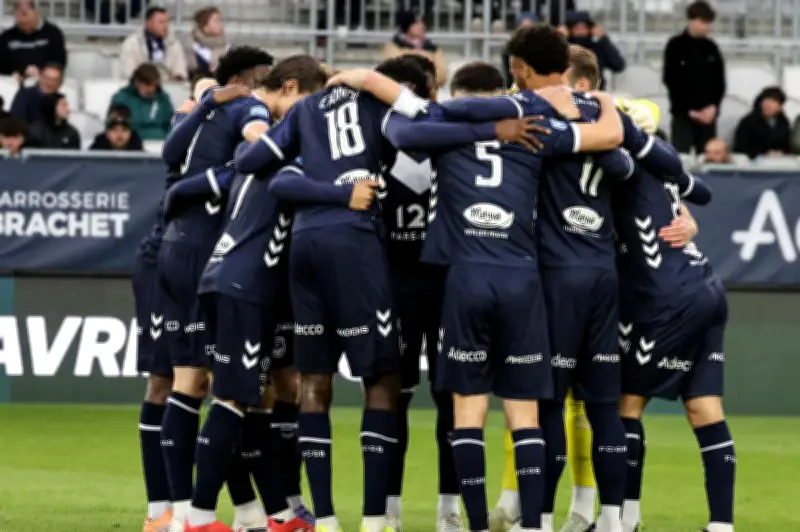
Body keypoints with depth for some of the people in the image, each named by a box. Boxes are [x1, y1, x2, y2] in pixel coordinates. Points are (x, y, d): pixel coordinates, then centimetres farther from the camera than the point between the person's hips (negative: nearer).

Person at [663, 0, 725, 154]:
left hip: (708, 114, 3)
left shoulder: (711, 48, 10)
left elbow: (719, 81, 8)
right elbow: (671, 80, -5)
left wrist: (713, 107, -8)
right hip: (683, 113, -3)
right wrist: (689, 110, -12)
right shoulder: (676, 46, -1)